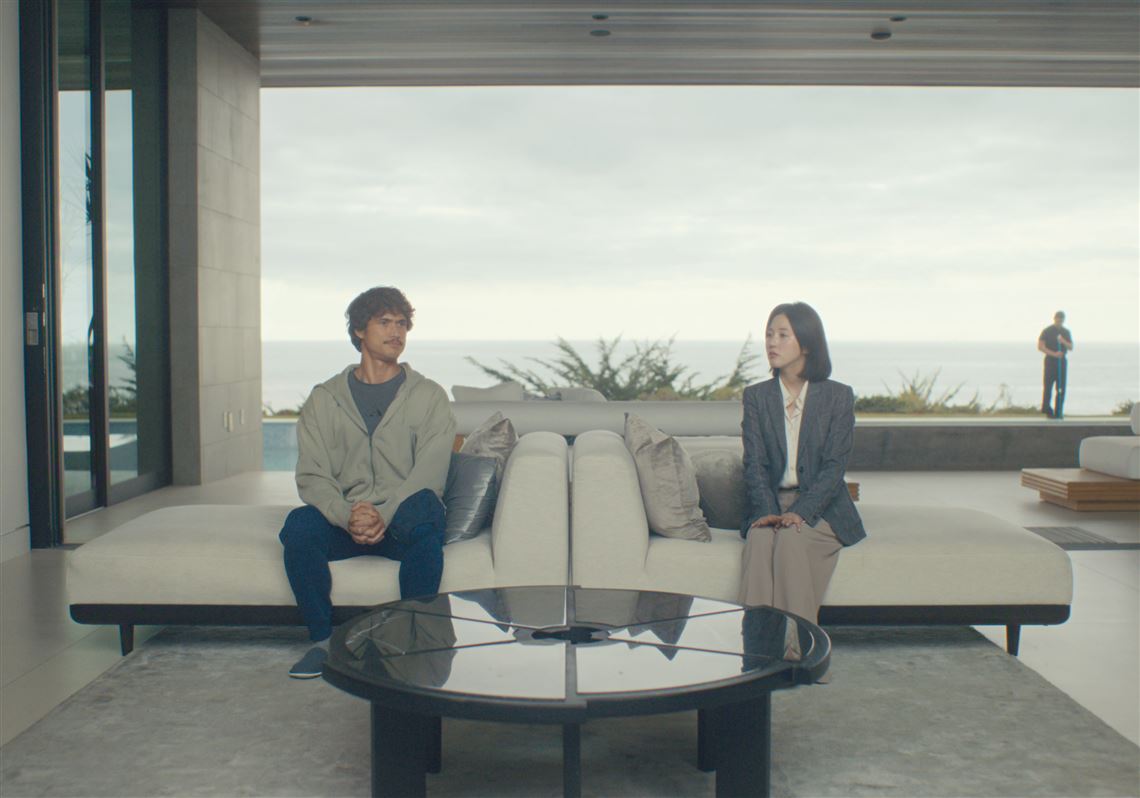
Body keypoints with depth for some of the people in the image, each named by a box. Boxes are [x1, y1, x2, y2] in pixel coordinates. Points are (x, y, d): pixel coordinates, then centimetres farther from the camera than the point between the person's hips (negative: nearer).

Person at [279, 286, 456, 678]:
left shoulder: (429, 396, 7)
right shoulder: (324, 399, 10)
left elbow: (430, 474, -6)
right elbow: (311, 476, 0)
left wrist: (384, 516, -23)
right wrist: (348, 516, -21)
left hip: (404, 523, -1)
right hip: (344, 523, 2)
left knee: (425, 508, -36)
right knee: (299, 525, -30)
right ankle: (323, 640, -14)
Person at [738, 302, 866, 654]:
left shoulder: (838, 396, 1)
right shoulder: (755, 396, 9)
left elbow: (834, 465, -7)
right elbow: (754, 463, 0)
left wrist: (800, 511, -21)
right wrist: (767, 511, -18)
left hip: (821, 507, -2)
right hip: (771, 503, 2)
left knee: (790, 539, -33)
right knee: (760, 538, -31)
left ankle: (797, 647, -30)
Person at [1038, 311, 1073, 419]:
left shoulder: (1066, 332, 12)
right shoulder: (1047, 331, -1)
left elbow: (1071, 347, 10)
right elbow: (1040, 346, -8)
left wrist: (1063, 342, -12)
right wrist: (1054, 353, -17)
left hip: (1062, 361, 4)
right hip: (1050, 360, -4)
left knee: (1061, 388, 0)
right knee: (1048, 385, -6)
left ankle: (1058, 412, 2)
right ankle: (1046, 409, 5)